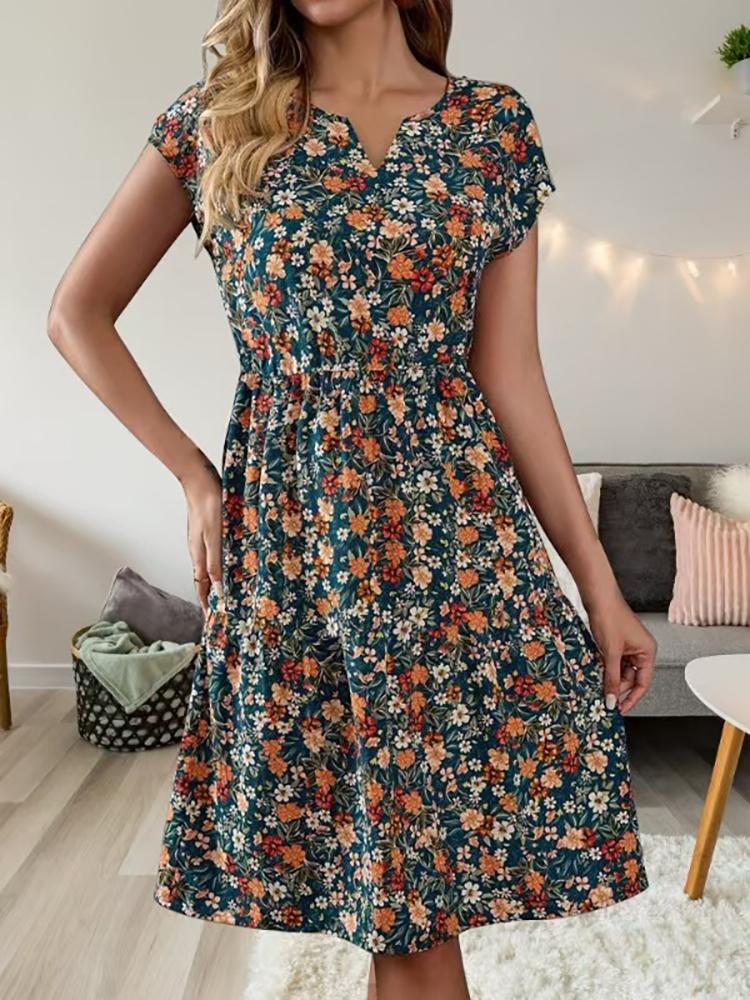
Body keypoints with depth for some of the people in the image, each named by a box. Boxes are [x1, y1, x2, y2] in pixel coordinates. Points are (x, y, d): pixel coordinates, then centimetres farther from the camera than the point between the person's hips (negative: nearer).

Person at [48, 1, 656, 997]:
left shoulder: (496, 124, 9)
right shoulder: (217, 118, 8)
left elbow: (511, 376, 4)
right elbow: (78, 311, 11)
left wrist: (601, 582, 2)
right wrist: (192, 472, 2)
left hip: (456, 522, 1)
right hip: (284, 525, 0)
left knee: (419, 887, 9)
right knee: (398, 880, 10)